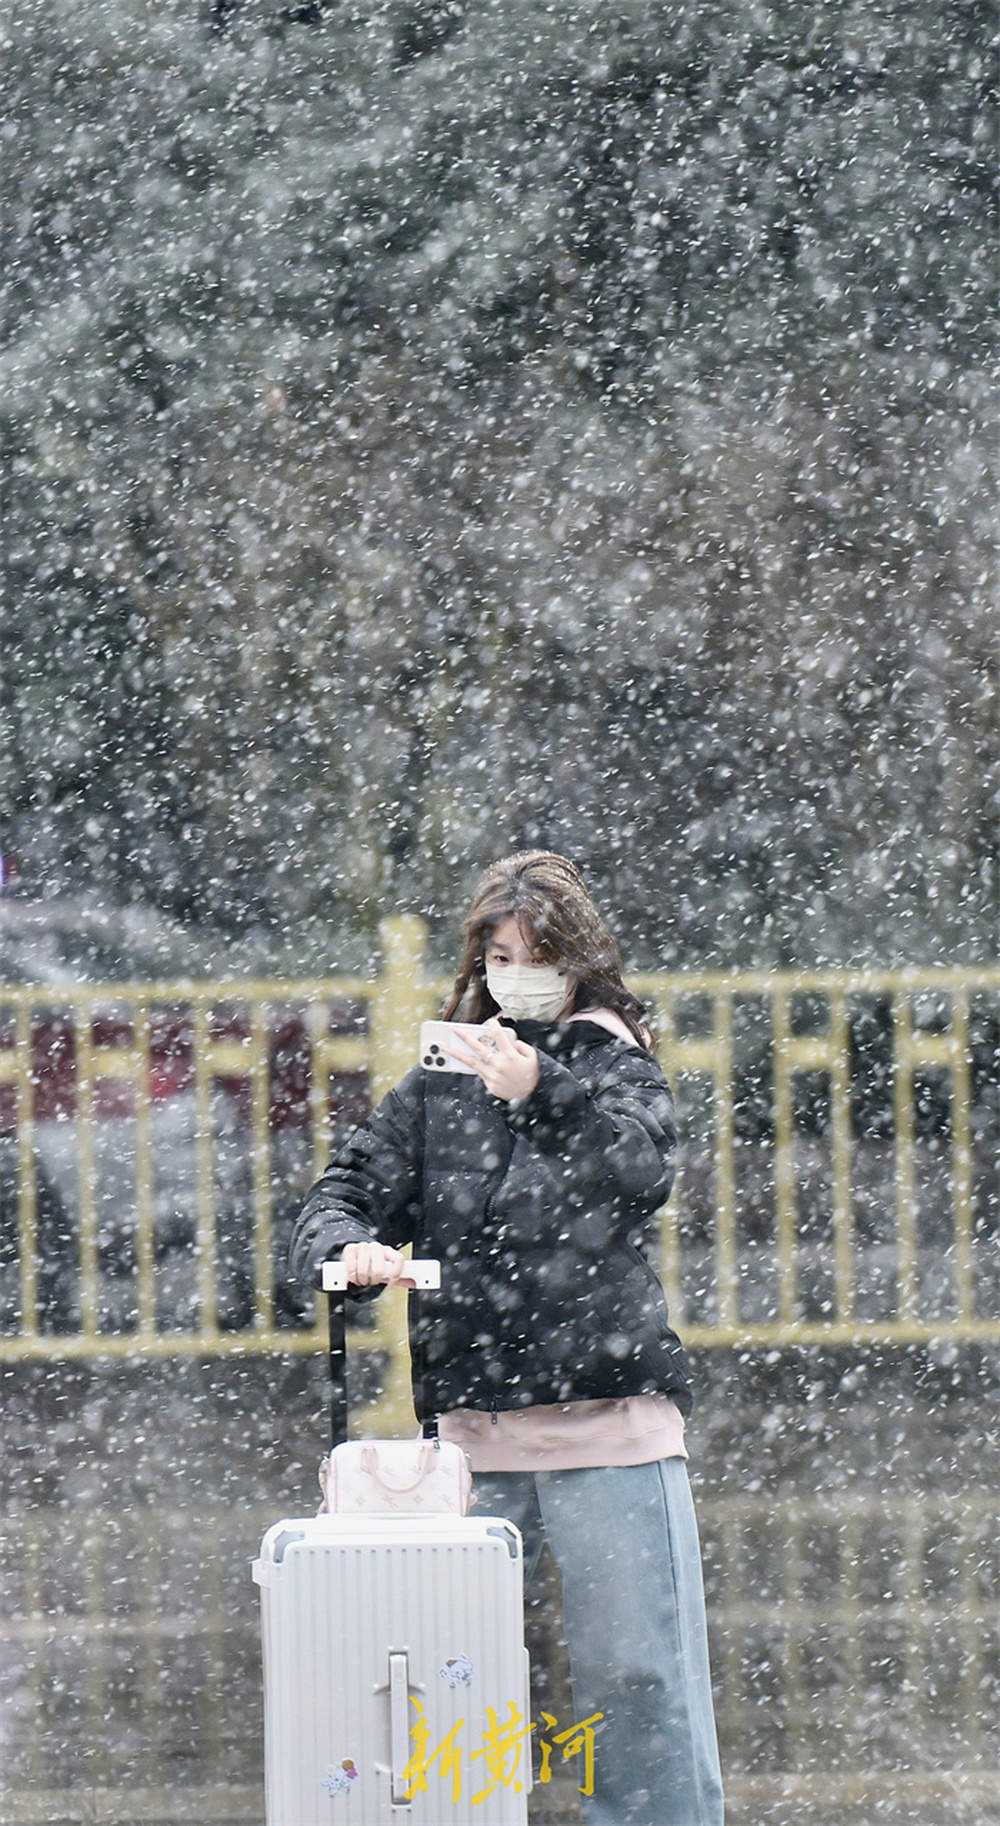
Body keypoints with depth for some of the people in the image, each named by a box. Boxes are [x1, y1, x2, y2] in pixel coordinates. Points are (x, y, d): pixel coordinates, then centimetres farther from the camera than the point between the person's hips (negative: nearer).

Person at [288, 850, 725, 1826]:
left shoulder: (614, 1064, 6)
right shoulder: (436, 1087, 15)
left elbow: (643, 1167, -14)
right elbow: (340, 1197, 12)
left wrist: (543, 1093, -32)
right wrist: (348, 1248, -13)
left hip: (611, 1426, -3)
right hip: (474, 1434, 3)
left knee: (638, 1680, -3)